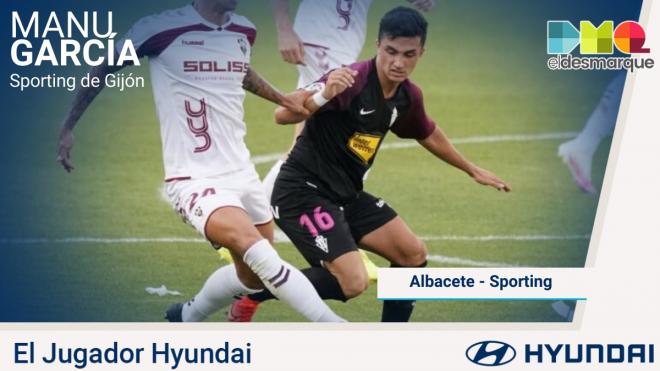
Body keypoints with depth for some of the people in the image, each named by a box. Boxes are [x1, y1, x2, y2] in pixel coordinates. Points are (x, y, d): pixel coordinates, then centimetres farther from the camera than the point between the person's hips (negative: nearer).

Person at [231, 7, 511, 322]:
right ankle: (254, 291, -4)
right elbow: (283, 115, -32)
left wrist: (473, 170, 36)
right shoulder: (351, 81, -23)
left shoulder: (408, 97, 2)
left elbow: (428, 134, 26)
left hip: (346, 194, 9)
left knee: (414, 255, 7)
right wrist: (324, 95, -51)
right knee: (352, 282, -21)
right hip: (303, 192, -9)